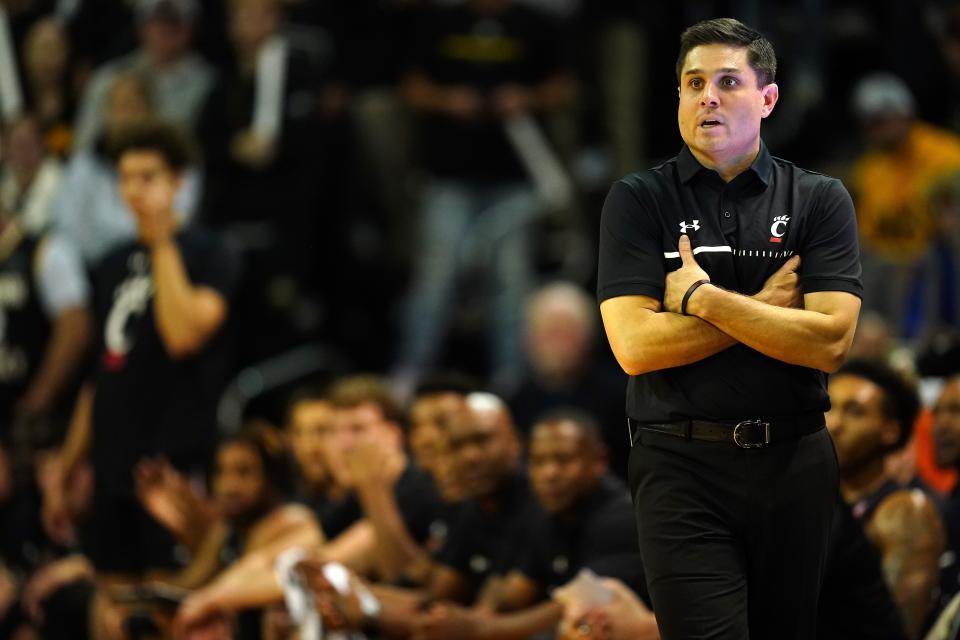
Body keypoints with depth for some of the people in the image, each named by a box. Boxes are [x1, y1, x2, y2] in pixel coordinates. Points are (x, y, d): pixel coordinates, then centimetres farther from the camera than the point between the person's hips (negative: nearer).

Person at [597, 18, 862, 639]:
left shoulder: (820, 200, 3)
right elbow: (634, 345, -11)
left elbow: (830, 342, -10)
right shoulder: (638, 201, 1)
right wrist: (764, 306, -9)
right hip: (682, 464, -2)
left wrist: (702, 298, -11)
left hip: (795, 464, 2)